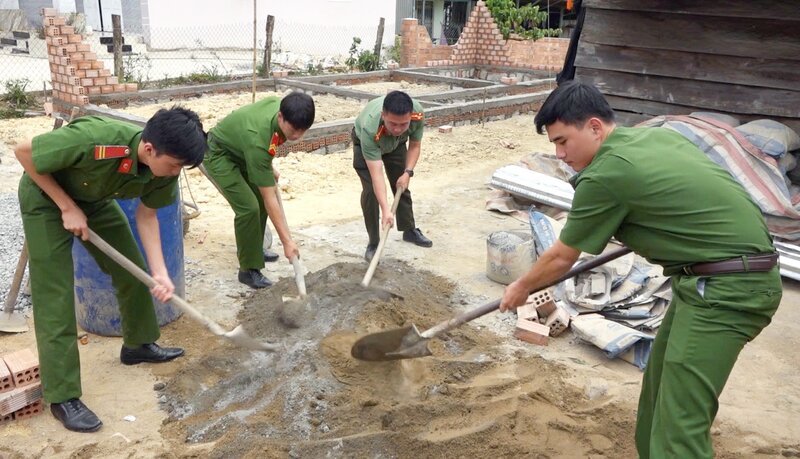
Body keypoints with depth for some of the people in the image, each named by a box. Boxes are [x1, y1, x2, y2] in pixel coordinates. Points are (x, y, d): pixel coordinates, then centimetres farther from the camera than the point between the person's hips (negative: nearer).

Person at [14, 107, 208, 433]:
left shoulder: (164, 167, -24)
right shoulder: (93, 140, -43)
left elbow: (146, 214, -9)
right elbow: (24, 152, -27)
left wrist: (160, 272, -19)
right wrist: (68, 207, -25)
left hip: (95, 200, 6)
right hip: (46, 197, -6)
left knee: (134, 271, 8)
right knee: (54, 296, -8)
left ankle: (138, 345, 32)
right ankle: (62, 397, 0)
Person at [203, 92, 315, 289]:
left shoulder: (284, 107, -21)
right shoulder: (257, 139, -41)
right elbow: (270, 199, -36)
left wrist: (269, 167, 6)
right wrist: (287, 241, -33)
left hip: (239, 148, 8)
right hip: (218, 154, -8)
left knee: (260, 200, 11)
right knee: (248, 207, -18)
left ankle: (252, 250, 32)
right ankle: (249, 269, -4)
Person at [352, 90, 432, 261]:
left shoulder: (418, 114, -37)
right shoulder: (370, 129, -47)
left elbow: (414, 145, -15)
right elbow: (376, 174, -46)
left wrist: (408, 172, -26)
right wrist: (386, 209, -52)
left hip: (397, 144, 4)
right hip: (364, 143, -3)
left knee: (402, 186, 9)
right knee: (370, 191, -16)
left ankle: (410, 230, 29)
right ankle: (373, 243, -3)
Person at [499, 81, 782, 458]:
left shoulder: (604, 176, -16)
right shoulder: (658, 135, 9)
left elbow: (561, 258, -2)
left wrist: (520, 288, 15)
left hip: (725, 287, -10)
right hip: (739, 274, 10)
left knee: (678, 425, -9)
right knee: (660, 384, 19)